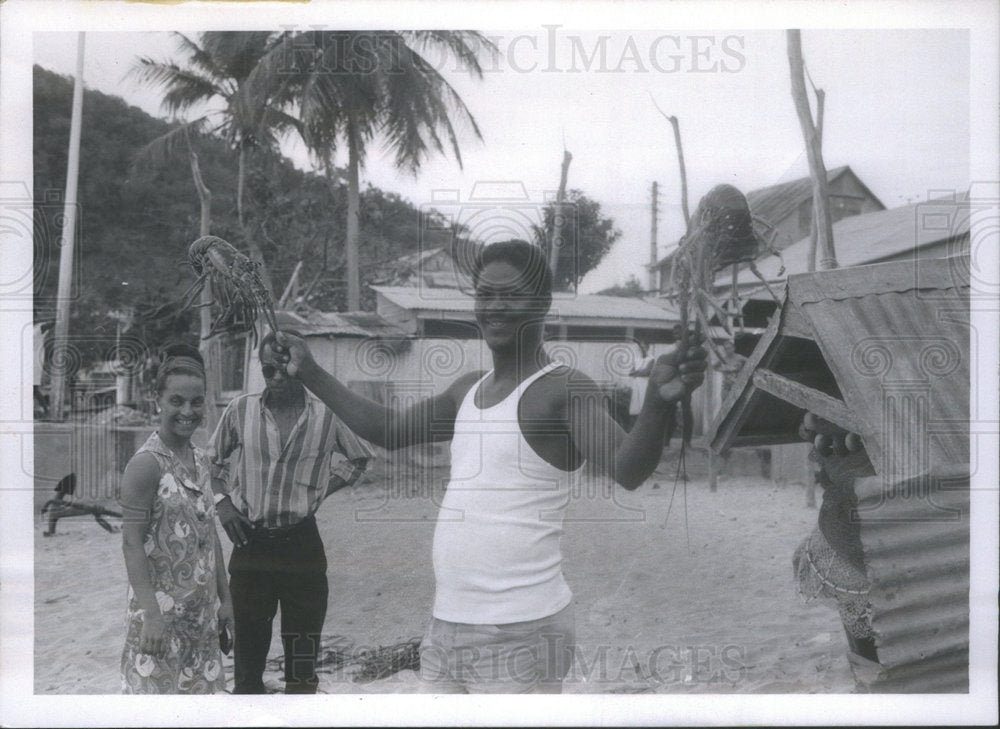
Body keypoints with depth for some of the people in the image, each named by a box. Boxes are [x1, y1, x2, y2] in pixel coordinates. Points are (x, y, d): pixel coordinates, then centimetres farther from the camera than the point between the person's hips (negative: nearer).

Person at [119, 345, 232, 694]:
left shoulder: (201, 459, 6)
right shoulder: (146, 463, -15)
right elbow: (132, 543, -17)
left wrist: (224, 597, 12)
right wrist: (151, 613, -21)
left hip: (202, 607, 7)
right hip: (161, 604, -7)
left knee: (197, 686, 14)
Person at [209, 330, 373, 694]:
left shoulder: (327, 414, -4)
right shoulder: (241, 410, 0)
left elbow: (359, 458, 12)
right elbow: (213, 460, 16)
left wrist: (319, 490, 2)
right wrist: (222, 502, 2)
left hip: (302, 542, -1)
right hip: (250, 542, 1)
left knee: (303, 649, 7)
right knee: (248, 644, 10)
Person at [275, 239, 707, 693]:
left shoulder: (564, 390, -11)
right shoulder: (467, 390, 12)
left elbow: (626, 469, -25)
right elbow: (388, 431, 24)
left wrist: (659, 404, -44)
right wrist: (309, 373, 26)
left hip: (520, 634, -8)